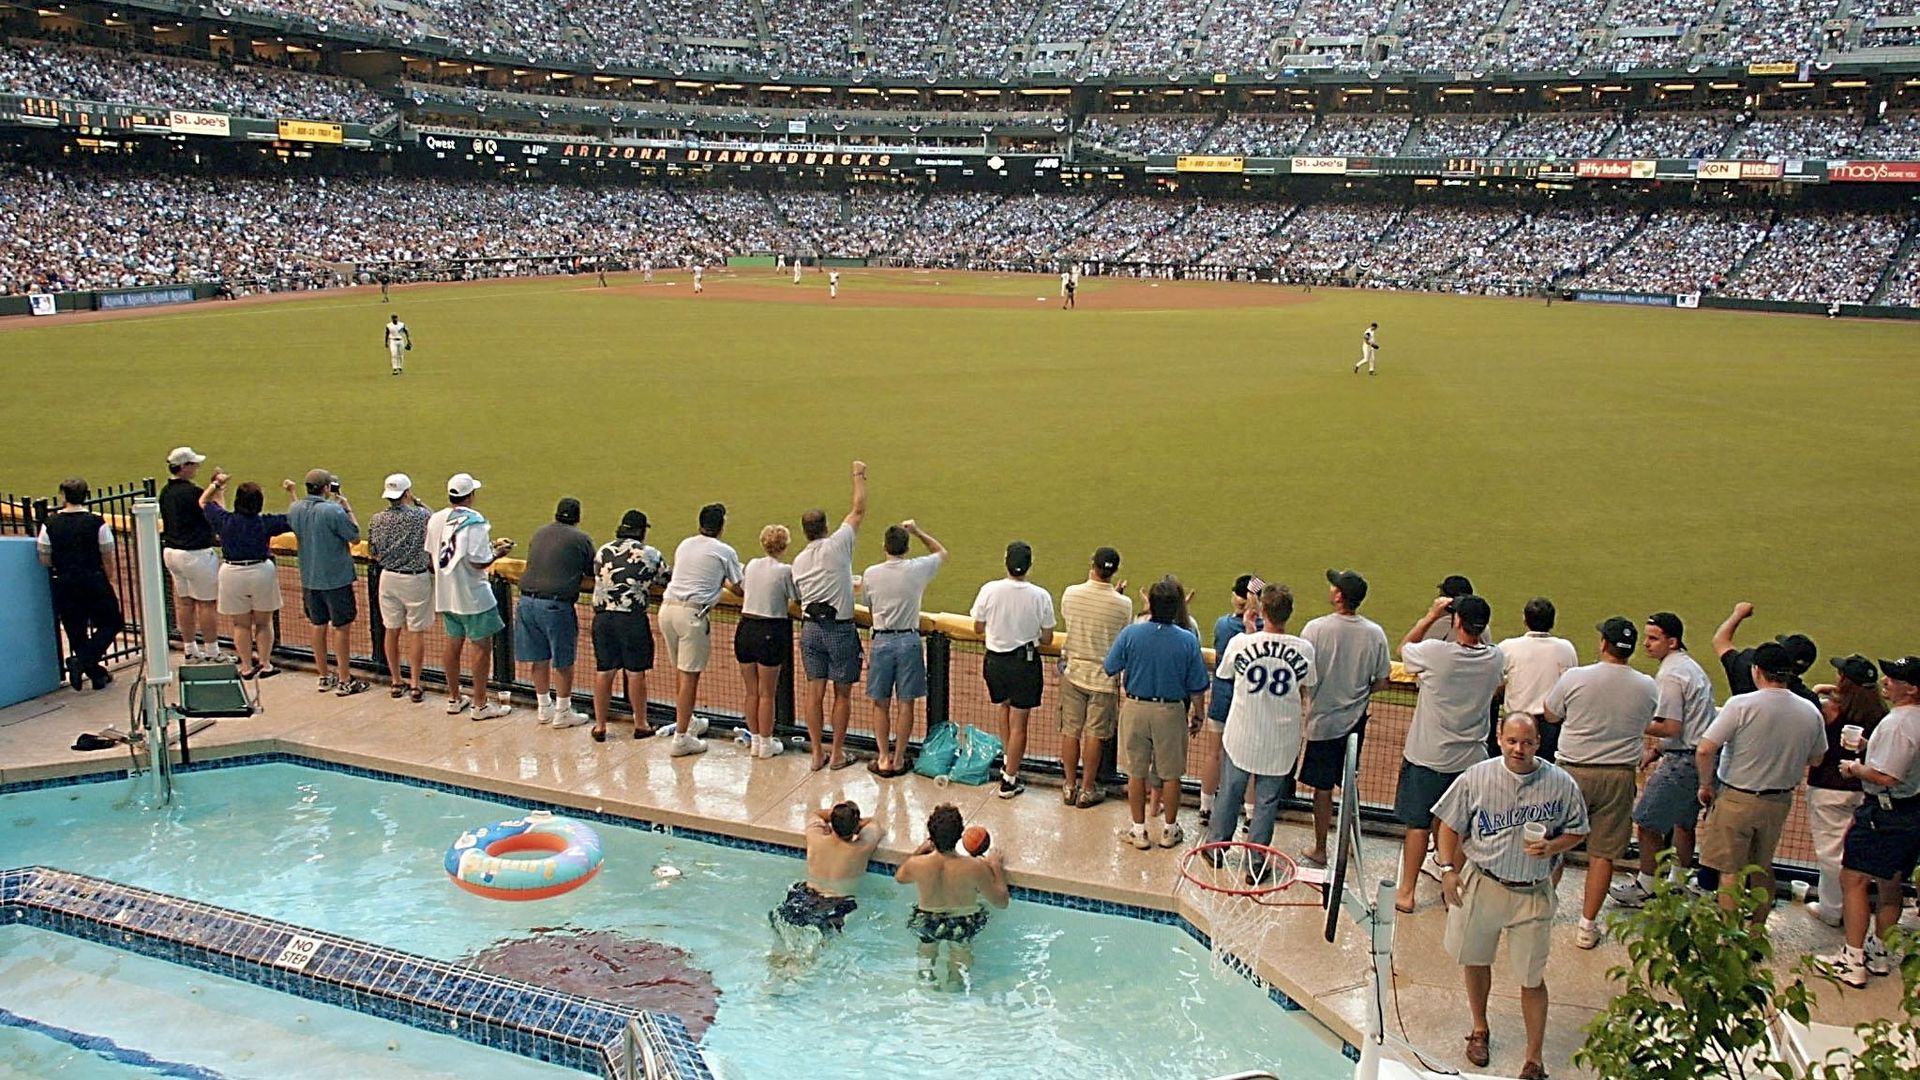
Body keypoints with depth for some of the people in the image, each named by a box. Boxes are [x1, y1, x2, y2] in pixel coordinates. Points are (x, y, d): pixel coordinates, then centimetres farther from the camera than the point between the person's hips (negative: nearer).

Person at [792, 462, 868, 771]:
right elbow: (859, 510, 1)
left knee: (815, 691, 8)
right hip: (840, 628, -4)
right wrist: (859, 475, 12)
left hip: (810, 628, 5)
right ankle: (837, 754, 13)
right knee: (842, 693, 7)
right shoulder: (837, 545, -7)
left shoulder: (798, 561, 8)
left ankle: (817, 754, 13)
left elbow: (799, 596, 15)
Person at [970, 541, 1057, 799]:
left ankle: (1008, 761, 28)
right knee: (1018, 723, 7)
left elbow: (978, 628, -1)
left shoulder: (989, 590, -13)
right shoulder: (1040, 596, -14)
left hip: (995, 659, 2)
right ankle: (1009, 780, 13)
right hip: (1025, 661, -2)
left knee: (1001, 704, 29)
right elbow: (1047, 639, -5)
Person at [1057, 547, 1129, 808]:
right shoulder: (1123, 604, -15)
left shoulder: (1070, 593, -10)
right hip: (1104, 676, -2)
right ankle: (1087, 790, 17)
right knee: (1094, 734, 8)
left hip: (1074, 671, 2)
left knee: (1070, 730, 13)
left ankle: (1069, 786, 22)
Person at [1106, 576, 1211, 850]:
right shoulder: (1188, 640, -13)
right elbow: (1196, 686, -5)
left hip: (1135, 708, 0)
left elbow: (1111, 668, -3)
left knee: (1137, 773, 12)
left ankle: (1139, 830, 20)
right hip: (1171, 712, 0)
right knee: (1171, 774, 13)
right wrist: (1197, 714, 10)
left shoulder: (1130, 633, -13)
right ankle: (1169, 830, 25)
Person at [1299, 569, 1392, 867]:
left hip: (1322, 720, -3)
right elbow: (1381, 683, 0)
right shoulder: (1375, 633, -8)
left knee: (1323, 788, 7)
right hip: (1355, 720, 3)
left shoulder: (1316, 629, -17)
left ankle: (1320, 850, 15)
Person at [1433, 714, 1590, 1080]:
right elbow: (1449, 824, 3)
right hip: (1481, 884, 1)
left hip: (1533, 893, -1)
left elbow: (1578, 831, 5)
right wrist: (1448, 869, -6)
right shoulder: (1476, 778, -7)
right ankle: (1479, 1029, 42)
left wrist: (1552, 847, -15)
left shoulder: (1561, 784, -7)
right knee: (1476, 961, 18)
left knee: (1532, 977, 3)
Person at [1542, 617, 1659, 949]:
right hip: (1619, 776, 1)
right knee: (1603, 853, 7)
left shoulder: (1575, 678, -11)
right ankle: (1587, 925, 11)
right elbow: (1647, 728, 12)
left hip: (1574, 771, -1)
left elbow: (1550, 714, 3)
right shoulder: (1647, 688, -3)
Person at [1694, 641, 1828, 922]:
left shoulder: (1742, 705, -19)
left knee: (1730, 871, 3)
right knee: (1763, 869, 20)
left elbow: (1705, 750, -21)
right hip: (1779, 802, 5)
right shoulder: (1810, 712, -3)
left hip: (1737, 800, -5)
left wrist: (1706, 785, -6)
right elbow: (1815, 760, 11)